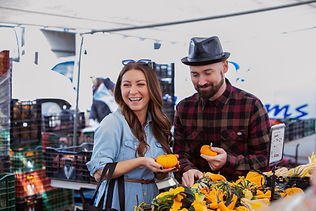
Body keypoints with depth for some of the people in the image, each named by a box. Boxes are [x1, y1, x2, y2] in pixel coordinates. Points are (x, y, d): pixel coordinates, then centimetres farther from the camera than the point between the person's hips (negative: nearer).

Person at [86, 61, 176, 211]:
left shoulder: (158, 125, 4)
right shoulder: (112, 122, -14)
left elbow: (157, 175, 12)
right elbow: (98, 173, -20)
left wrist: (163, 170, -10)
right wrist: (140, 162, -25)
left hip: (151, 198, 6)